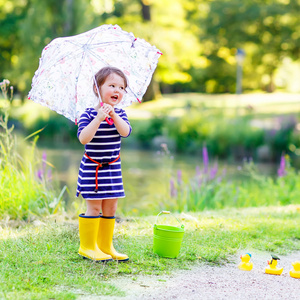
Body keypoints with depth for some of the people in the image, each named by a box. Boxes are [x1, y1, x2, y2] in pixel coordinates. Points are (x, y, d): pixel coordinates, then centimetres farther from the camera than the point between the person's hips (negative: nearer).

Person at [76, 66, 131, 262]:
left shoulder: (119, 113, 4)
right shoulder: (89, 114, -10)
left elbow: (126, 132, -14)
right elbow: (83, 138, -23)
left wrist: (114, 115, -26)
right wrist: (99, 118, -30)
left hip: (113, 168, 5)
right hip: (92, 168, -5)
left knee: (110, 207, 8)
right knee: (94, 207, -5)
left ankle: (105, 246, 18)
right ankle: (88, 247, 6)